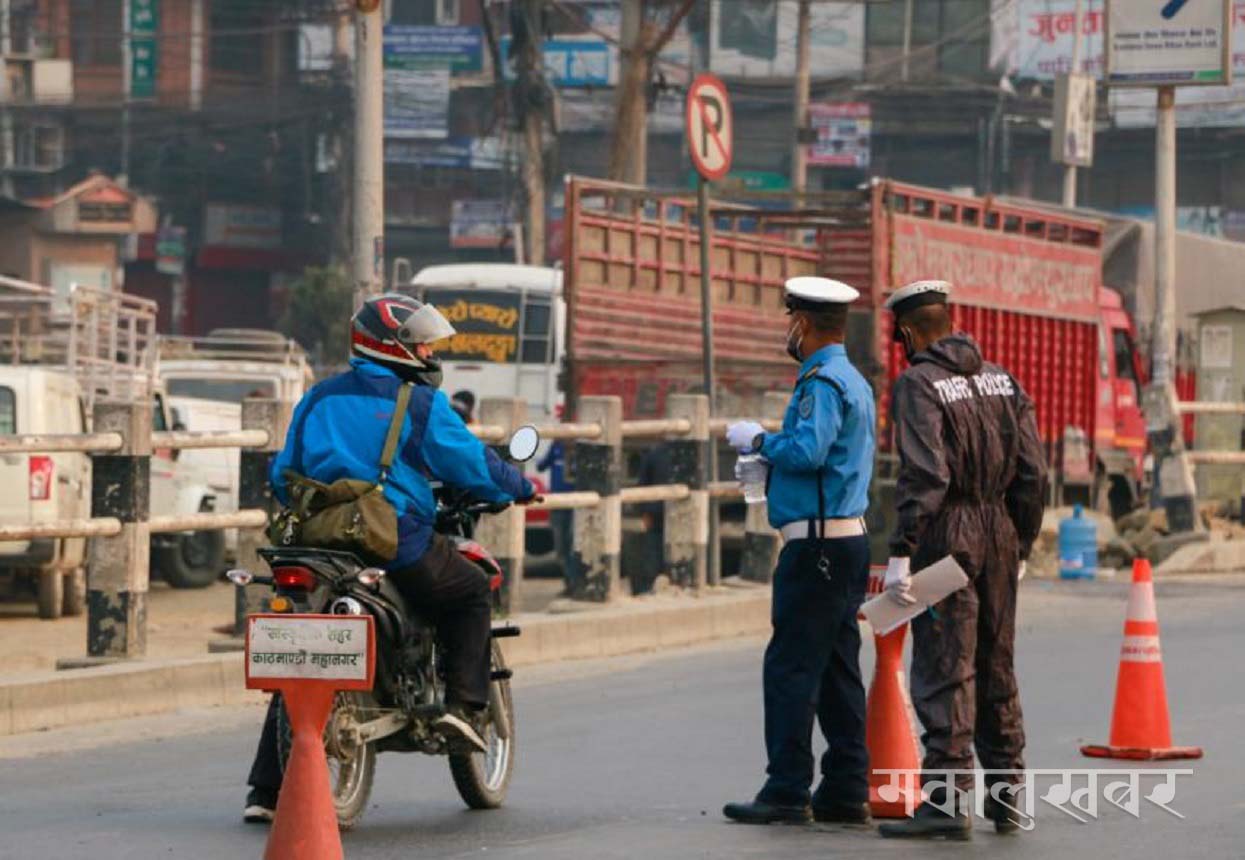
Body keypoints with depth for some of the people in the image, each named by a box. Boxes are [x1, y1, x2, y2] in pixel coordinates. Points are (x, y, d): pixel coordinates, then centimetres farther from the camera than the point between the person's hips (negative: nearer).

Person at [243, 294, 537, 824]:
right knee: (471, 592, 23)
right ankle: (462, 704, 8)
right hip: (399, 547, -4)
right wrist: (518, 488, 17)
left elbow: (283, 475, 19)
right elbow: (468, 462, -1)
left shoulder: (318, 399, 15)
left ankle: (266, 790, 7)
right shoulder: (420, 403, -1)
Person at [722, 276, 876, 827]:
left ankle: (787, 791, -10)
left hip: (816, 544, -10)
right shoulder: (852, 380, 18)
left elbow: (807, 451, -27)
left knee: (791, 668, -8)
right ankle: (846, 792, 10)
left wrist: (760, 441, -10)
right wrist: (767, 462, 22)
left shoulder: (823, 382, -13)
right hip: (849, 537, 10)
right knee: (837, 670, 10)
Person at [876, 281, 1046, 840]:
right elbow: (1032, 472, 7)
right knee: (996, 668, 14)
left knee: (945, 669, -6)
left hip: (946, 536, -6)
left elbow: (923, 475, -20)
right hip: (1000, 534, 6)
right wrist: (1021, 545, 16)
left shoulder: (917, 385, -9)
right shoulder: (1000, 379, 10)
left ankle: (946, 800, -11)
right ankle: (1005, 797, 18)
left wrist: (901, 553, -20)